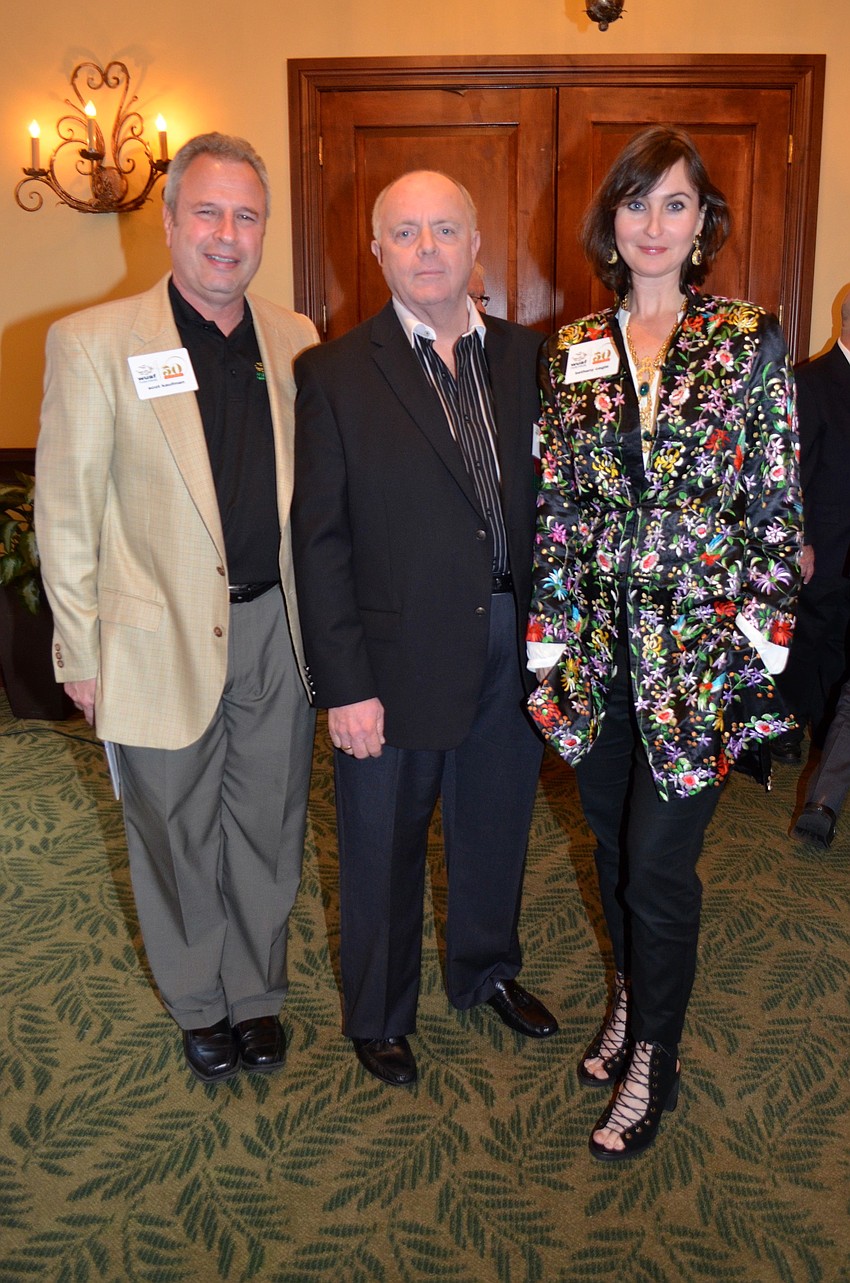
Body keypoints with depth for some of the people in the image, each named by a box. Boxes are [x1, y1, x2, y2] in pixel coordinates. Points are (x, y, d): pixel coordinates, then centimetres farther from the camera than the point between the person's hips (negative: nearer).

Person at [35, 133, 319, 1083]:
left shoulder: (295, 341, 3)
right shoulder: (93, 342, -8)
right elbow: (65, 513, -6)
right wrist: (81, 654, -7)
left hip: (276, 627, 3)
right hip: (162, 639, -3)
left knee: (268, 826, 16)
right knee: (177, 836, 14)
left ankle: (257, 993, 38)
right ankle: (200, 1004, 38)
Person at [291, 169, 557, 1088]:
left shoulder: (525, 358, 4)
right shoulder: (334, 374, -7)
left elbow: (547, 502, 6)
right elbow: (319, 540, -10)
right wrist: (343, 686, -14)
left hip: (512, 652, 4)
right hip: (395, 664, -3)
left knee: (496, 832, 21)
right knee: (383, 851, 14)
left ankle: (488, 970, 48)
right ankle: (377, 1015, 38)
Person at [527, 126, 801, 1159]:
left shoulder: (750, 342, -1)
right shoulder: (570, 353, 7)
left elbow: (777, 509, -2)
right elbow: (551, 510, 7)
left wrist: (760, 644, -7)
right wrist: (550, 640, 3)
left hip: (699, 645, -3)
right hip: (598, 644, 4)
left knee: (658, 858, 0)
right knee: (612, 840, 16)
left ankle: (652, 1061, 21)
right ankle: (630, 998, 40)